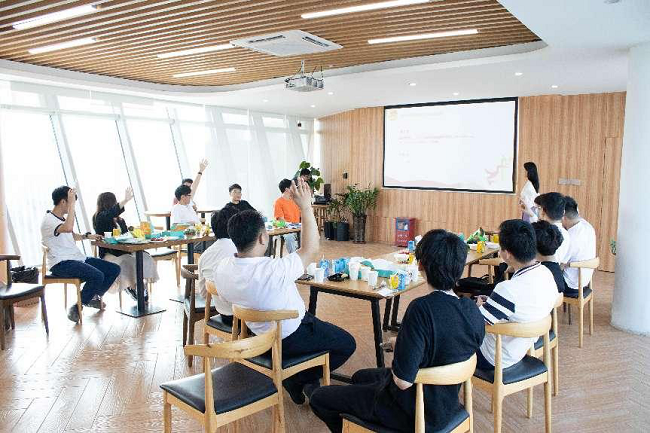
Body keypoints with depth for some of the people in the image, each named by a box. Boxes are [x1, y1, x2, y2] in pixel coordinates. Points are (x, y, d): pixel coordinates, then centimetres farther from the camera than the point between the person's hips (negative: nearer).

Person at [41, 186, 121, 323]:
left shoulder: (63, 217, 17)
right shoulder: (48, 220, -13)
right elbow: (68, 228, -36)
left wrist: (87, 236, 18)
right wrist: (72, 203, -30)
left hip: (78, 258, 9)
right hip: (61, 264, -9)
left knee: (114, 269, -2)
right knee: (97, 276, -31)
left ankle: (93, 298, 18)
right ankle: (77, 308, -11)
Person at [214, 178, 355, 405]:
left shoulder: (222, 268, -15)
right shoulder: (274, 270, -38)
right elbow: (311, 249, -24)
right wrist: (306, 207, -22)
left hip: (257, 333, 8)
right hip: (290, 339, -7)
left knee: (319, 325, 31)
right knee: (347, 344, 13)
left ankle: (297, 380, 21)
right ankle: (299, 379, 12)